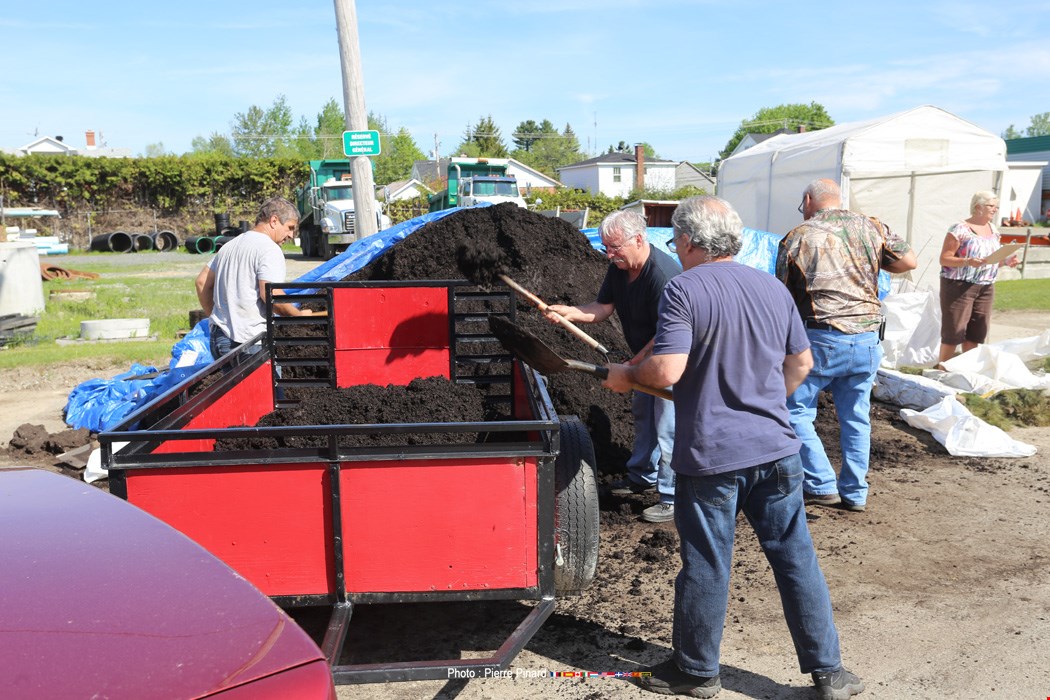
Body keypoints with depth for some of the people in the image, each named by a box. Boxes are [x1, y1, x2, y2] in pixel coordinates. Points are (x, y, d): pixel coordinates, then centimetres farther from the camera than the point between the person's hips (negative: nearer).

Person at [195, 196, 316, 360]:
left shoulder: (230, 245, 19)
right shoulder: (269, 249, -10)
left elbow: (202, 282, 22)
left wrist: (215, 316, 24)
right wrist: (299, 315, -8)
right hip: (247, 340, -9)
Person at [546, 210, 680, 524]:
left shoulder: (662, 274, -32)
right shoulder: (618, 268, -5)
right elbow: (603, 308, 0)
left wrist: (630, 367, -26)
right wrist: (569, 312, -17)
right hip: (647, 355, 10)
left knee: (667, 427, -6)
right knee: (643, 414, 21)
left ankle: (673, 498, 8)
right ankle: (643, 477, 39)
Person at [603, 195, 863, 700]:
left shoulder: (684, 290, -12)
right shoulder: (773, 288, 8)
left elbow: (666, 371, -21)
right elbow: (801, 363, 15)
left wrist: (626, 374, -2)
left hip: (711, 455, -5)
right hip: (777, 449, 5)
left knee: (706, 566, 8)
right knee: (796, 560, 14)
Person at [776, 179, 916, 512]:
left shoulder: (797, 238, -3)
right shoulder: (871, 227, 5)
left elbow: (782, 296, 1)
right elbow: (909, 260, 7)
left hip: (822, 339, -5)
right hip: (868, 338, 5)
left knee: (795, 409, 8)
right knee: (856, 416, 14)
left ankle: (822, 485, 7)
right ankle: (855, 493, 22)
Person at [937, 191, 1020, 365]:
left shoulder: (993, 230, 13)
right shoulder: (960, 229, -10)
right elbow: (944, 259, -12)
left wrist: (1006, 261, 2)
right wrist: (967, 262, -26)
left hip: (986, 288, 7)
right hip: (959, 286, -7)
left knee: (976, 334, 8)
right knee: (953, 332, -6)